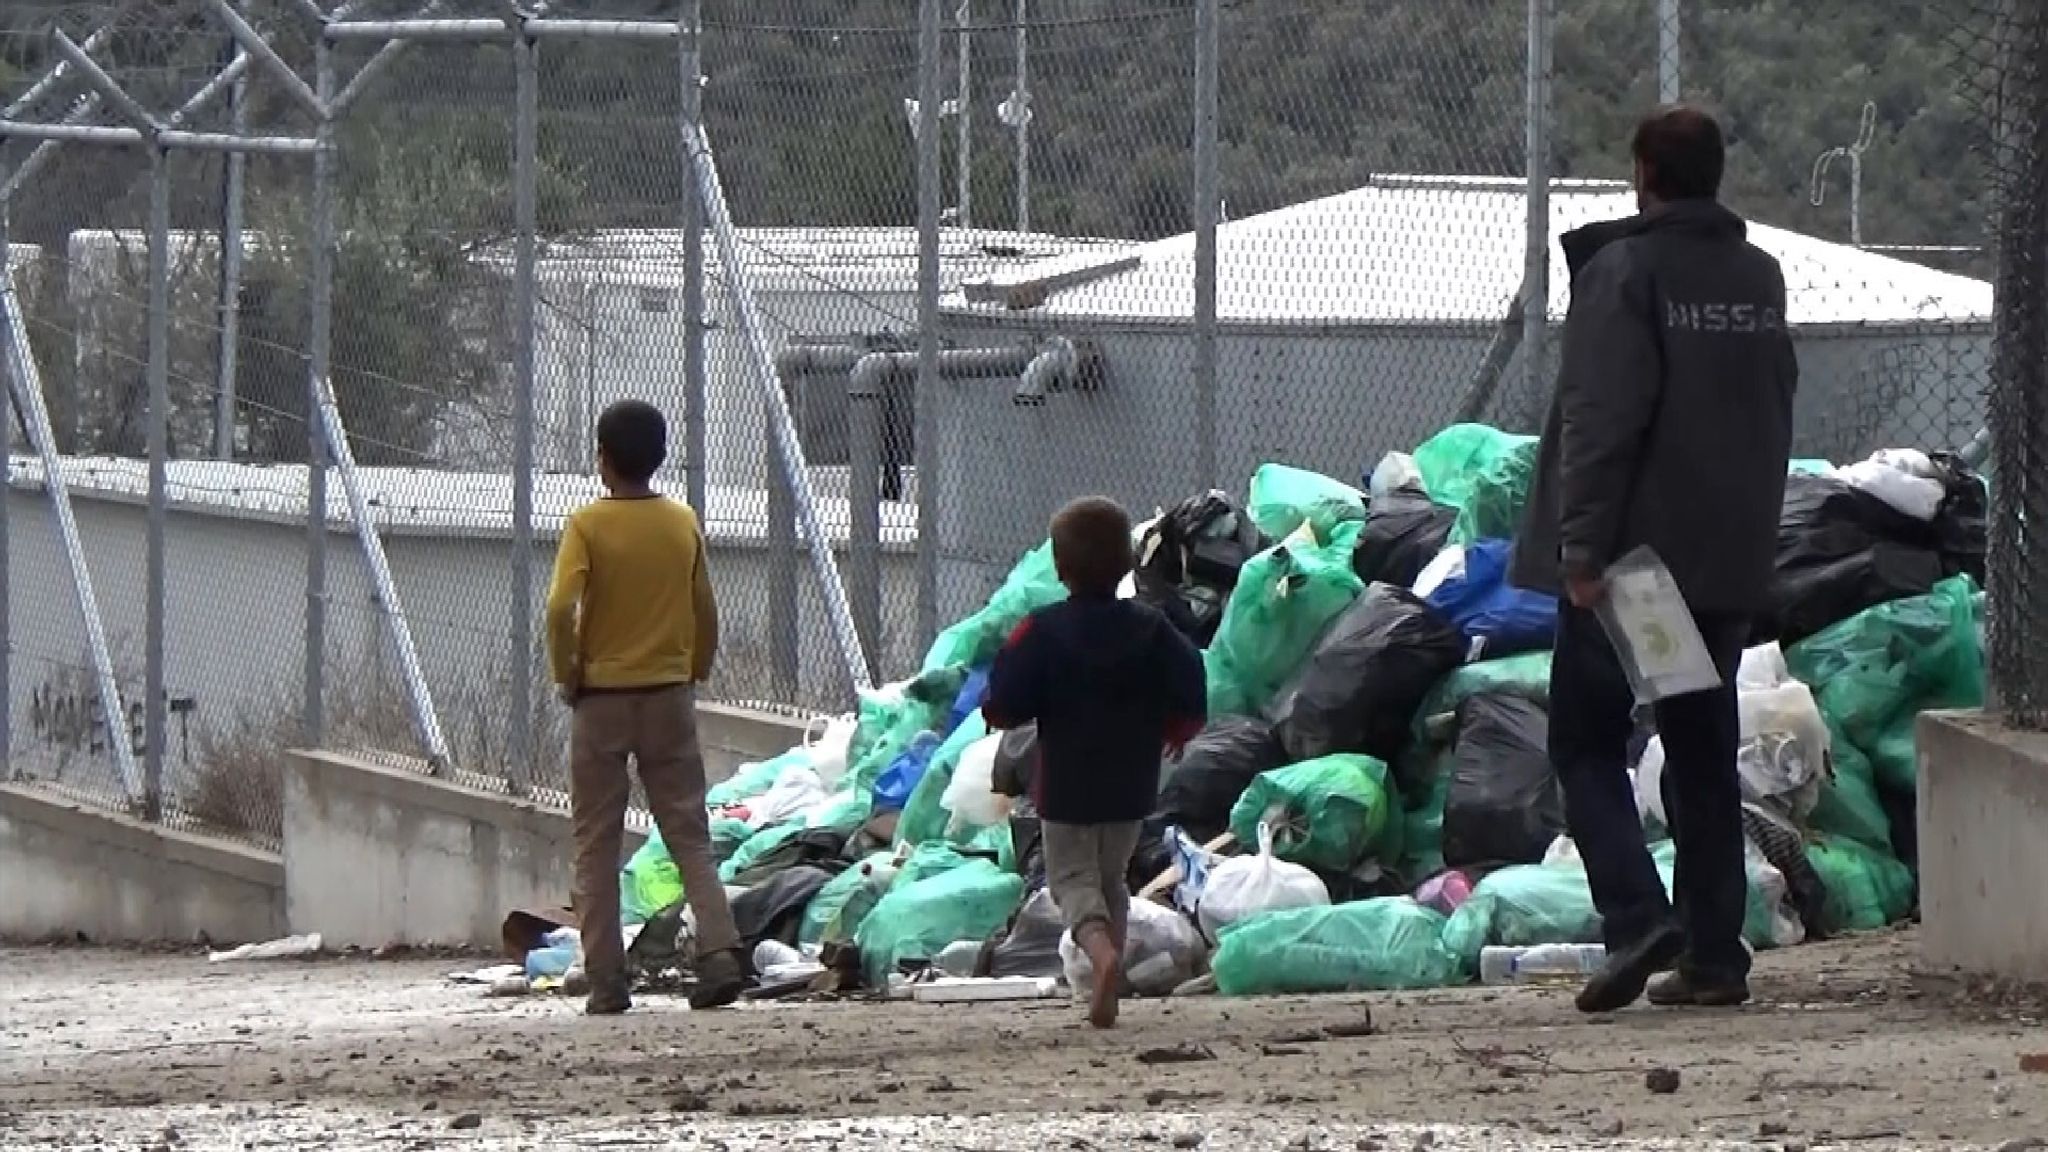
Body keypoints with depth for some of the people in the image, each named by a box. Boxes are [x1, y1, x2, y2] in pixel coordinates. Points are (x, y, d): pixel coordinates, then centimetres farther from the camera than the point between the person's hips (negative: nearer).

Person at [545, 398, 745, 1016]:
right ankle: (721, 956, -11)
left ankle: (607, 982, 1)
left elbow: (562, 607, -20)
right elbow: (706, 613, 8)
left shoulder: (588, 525, -9)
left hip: (603, 695, -3)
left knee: (597, 845, 5)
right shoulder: (683, 524, 2)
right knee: (689, 836, 6)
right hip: (669, 694, 3)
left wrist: (567, 675, -7)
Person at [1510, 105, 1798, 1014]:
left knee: (1588, 743, 2)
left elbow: (1599, 420, -18)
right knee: (1706, 755, 12)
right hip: (1730, 560, 6)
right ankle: (1714, 954, 10)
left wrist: (1581, 546, -17)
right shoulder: (1761, 278, 10)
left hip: (1630, 555, -6)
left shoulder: (1623, 272, -12)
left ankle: (1638, 918, -15)